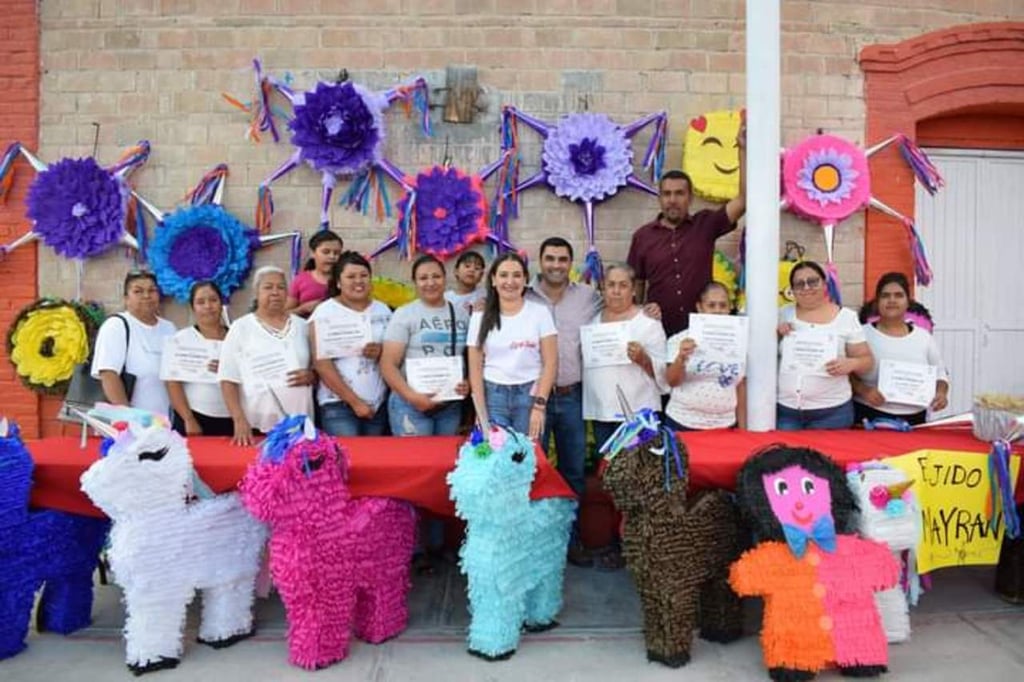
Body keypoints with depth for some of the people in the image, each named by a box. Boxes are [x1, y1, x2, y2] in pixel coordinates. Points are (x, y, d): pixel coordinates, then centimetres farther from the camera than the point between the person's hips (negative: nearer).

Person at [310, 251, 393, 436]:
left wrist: (382, 352, -10)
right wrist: (355, 402, -12)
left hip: (378, 403, 4)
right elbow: (322, 365, -10)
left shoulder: (383, 310, 9)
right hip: (339, 404, -4)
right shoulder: (325, 312, -5)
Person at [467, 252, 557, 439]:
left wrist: (539, 406, -9)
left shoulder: (540, 313, 1)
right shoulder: (480, 317, 4)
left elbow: (550, 363, -2)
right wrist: (482, 413, -3)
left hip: (529, 395, -1)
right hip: (493, 395, 1)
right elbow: (475, 369, 4)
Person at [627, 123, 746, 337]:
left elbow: (743, 199, -5)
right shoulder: (643, 236, 2)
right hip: (659, 330, 0)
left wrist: (743, 150, -9)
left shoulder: (706, 225, 2)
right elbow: (636, 284, 6)